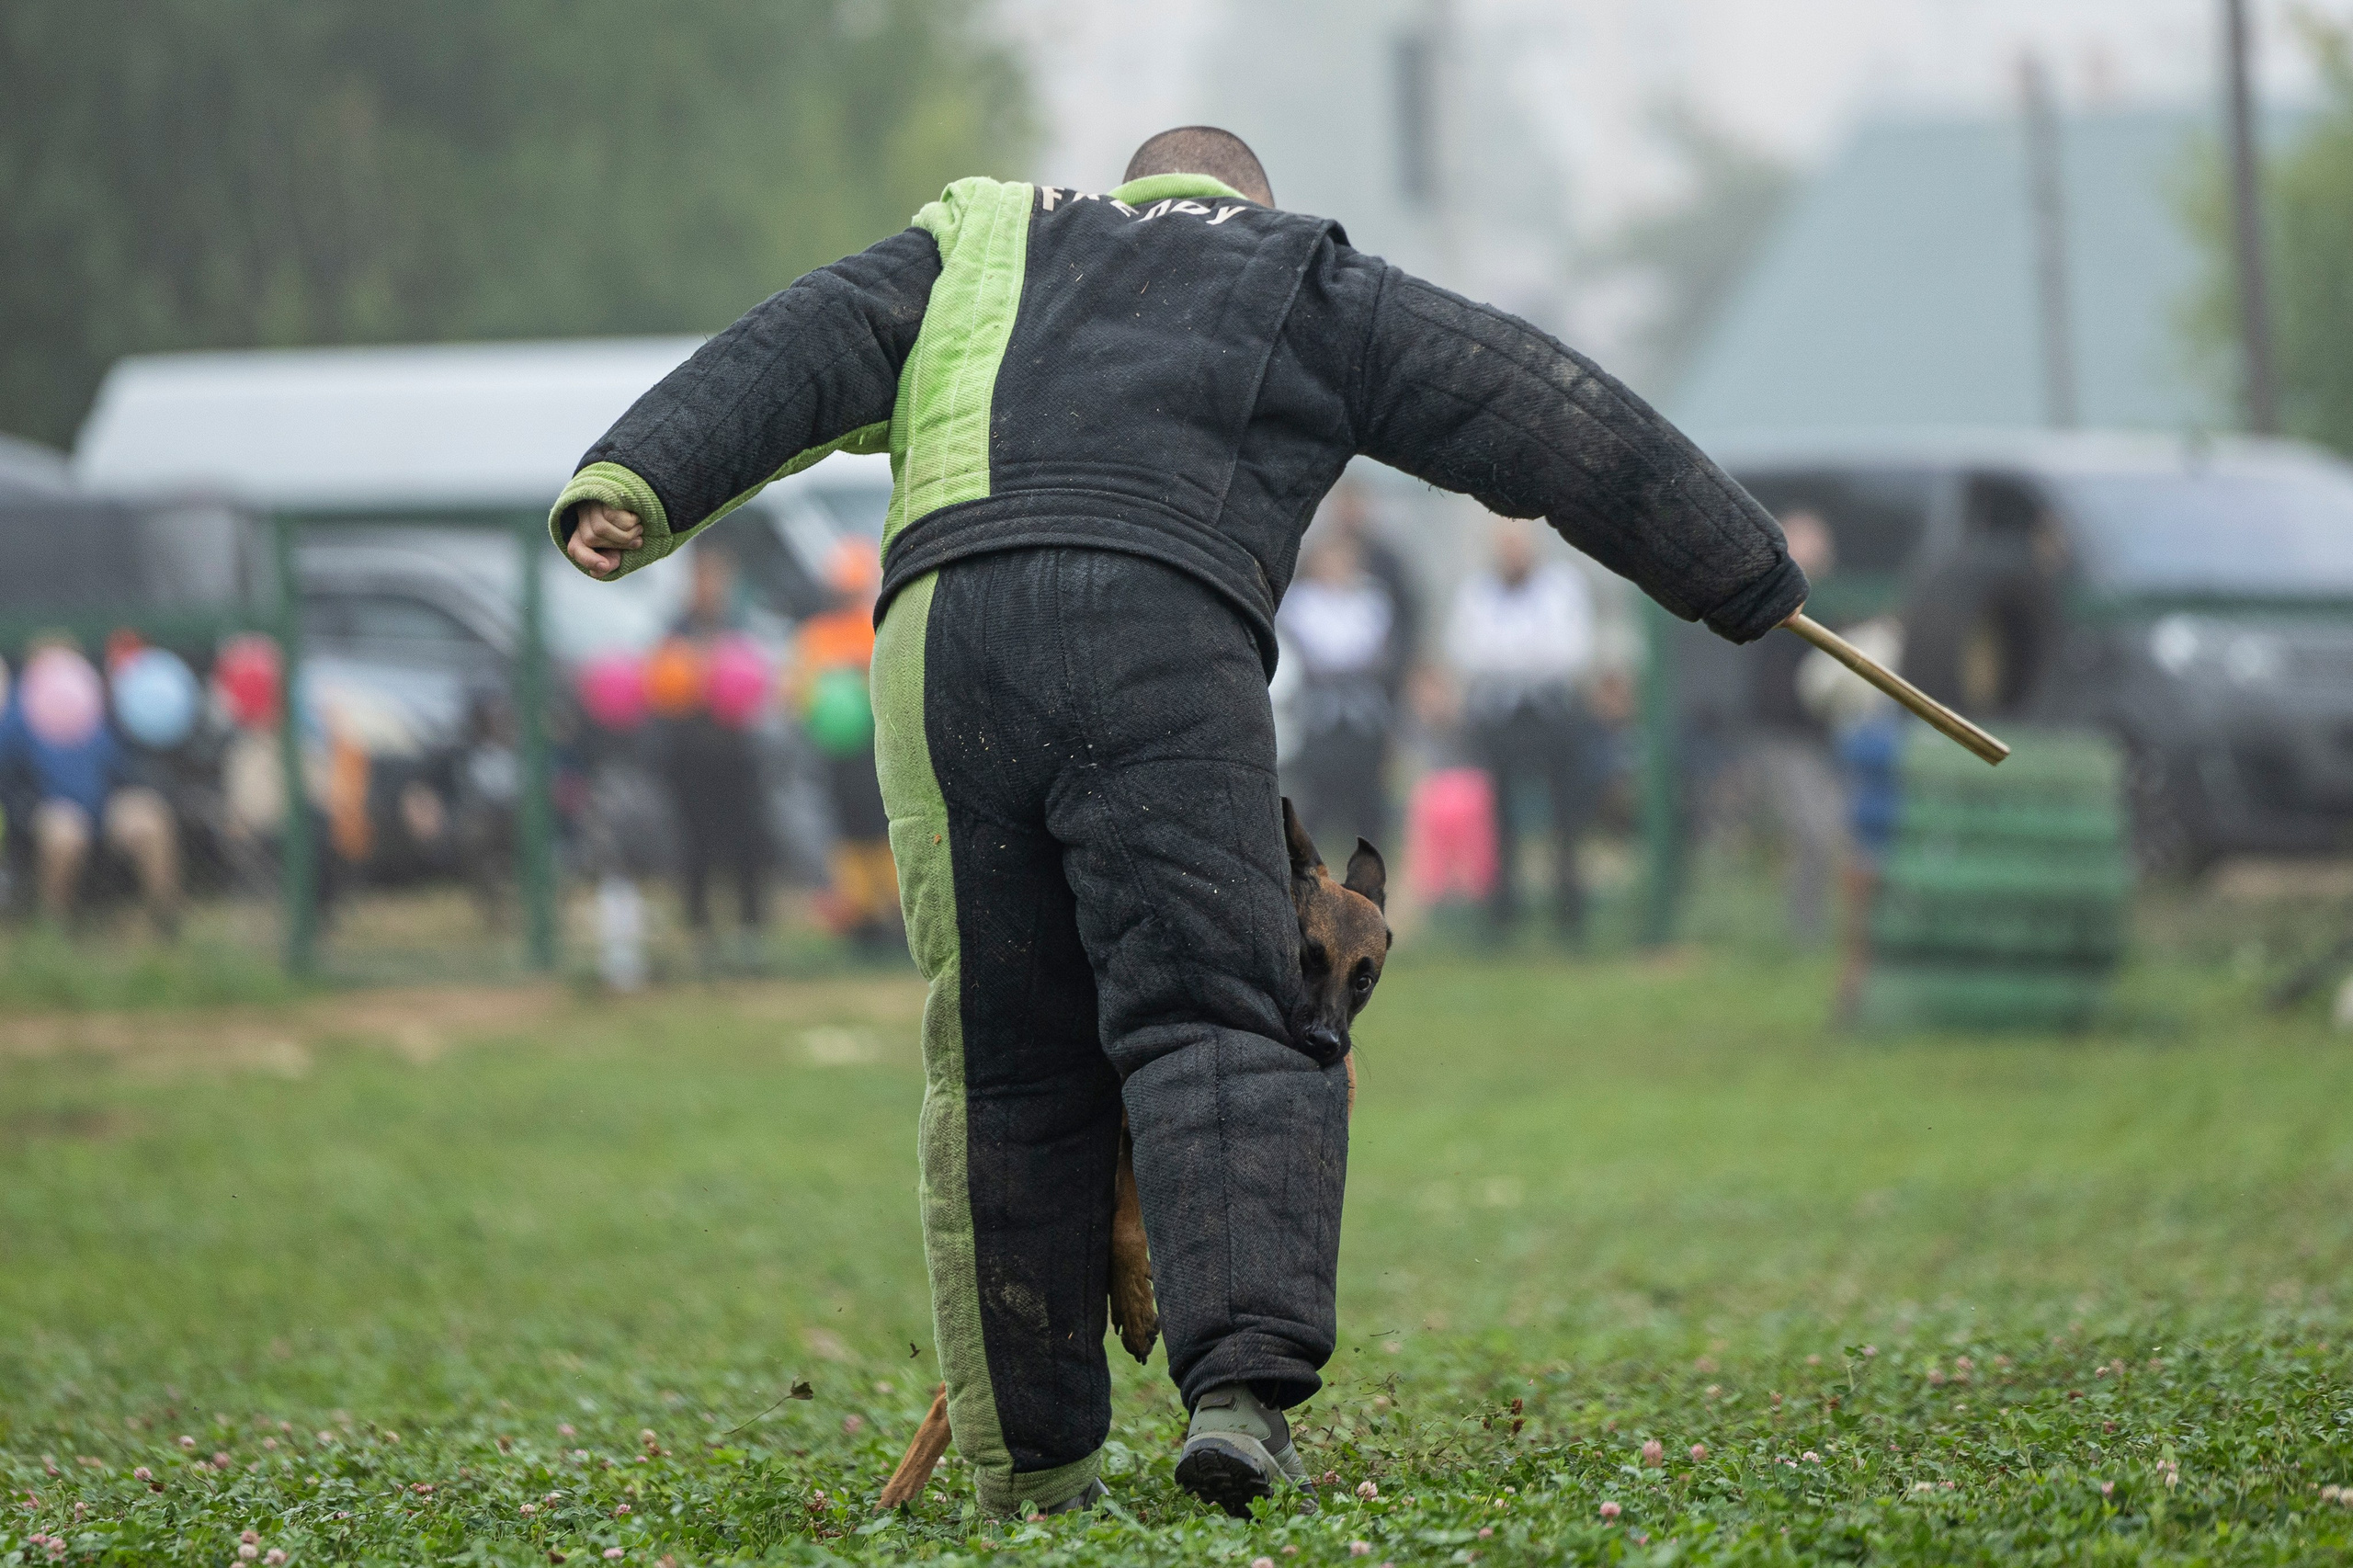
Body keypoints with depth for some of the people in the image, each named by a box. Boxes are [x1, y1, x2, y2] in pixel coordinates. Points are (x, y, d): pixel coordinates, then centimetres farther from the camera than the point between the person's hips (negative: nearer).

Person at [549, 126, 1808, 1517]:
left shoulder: (984, 248, 33)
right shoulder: (1308, 290, 28)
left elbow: (799, 356, 16)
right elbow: (1554, 425, 29)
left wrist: (640, 485, 3)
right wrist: (1748, 578, 36)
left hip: (940, 643, 3)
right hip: (1161, 655, -3)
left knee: (1006, 1073, 10)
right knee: (1218, 1030, -4)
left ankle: (1033, 1467, 11)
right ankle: (1242, 1387, -25)